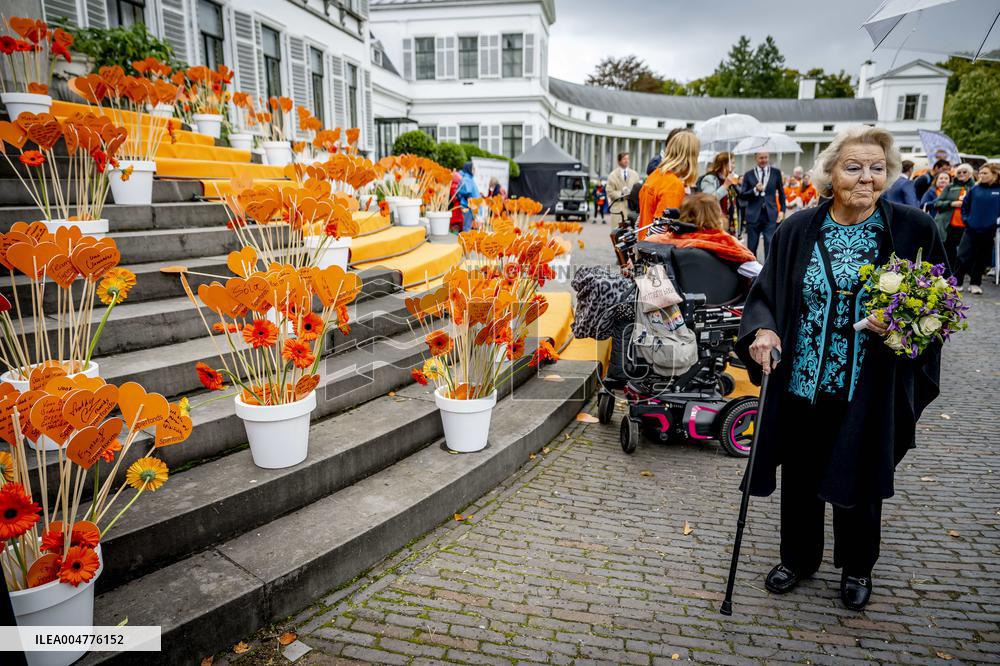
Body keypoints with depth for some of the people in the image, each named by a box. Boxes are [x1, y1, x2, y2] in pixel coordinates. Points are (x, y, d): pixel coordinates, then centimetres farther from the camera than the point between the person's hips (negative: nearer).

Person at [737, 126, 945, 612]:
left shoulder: (913, 230, -4)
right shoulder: (798, 230, -2)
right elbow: (765, 292, 2)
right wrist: (762, 329, -17)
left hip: (869, 390, -1)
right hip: (800, 383, 1)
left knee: (859, 479, 15)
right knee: (801, 476, 15)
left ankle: (856, 567, 40)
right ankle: (799, 557, 39)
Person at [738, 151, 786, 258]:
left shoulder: (776, 172, 6)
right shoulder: (748, 175, 3)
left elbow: (781, 192, 15)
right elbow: (742, 195, 0)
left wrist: (782, 210, 8)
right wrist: (755, 190, -16)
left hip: (771, 215, 0)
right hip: (753, 215, 0)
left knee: (771, 246, -6)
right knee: (751, 247, 8)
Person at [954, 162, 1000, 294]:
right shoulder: (975, 189, 3)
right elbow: (965, 205, 16)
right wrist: (966, 219, 6)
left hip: (989, 231, -1)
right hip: (972, 229, 1)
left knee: (982, 259, 9)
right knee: (963, 256, -3)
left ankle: (975, 284, 18)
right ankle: (956, 282, 4)